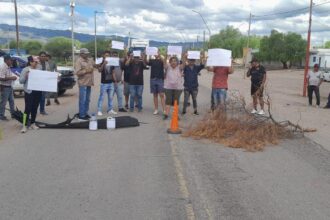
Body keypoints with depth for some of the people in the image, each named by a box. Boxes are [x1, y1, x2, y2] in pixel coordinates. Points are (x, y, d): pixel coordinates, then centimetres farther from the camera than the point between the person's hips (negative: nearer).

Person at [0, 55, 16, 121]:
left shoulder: (8, 67, 11)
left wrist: (13, 77, 9)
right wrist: (11, 78, -23)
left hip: (10, 87, 10)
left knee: (11, 101, 17)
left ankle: (13, 114, 27)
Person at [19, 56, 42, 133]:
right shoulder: (25, 70, -1)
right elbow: (21, 81, -3)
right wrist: (26, 76, -19)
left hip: (38, 92, 5)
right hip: (29, 92, -4)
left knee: (35, 108, 10)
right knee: (28, 108, -7)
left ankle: (32, 123, 21)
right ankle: (25, 125, -4)